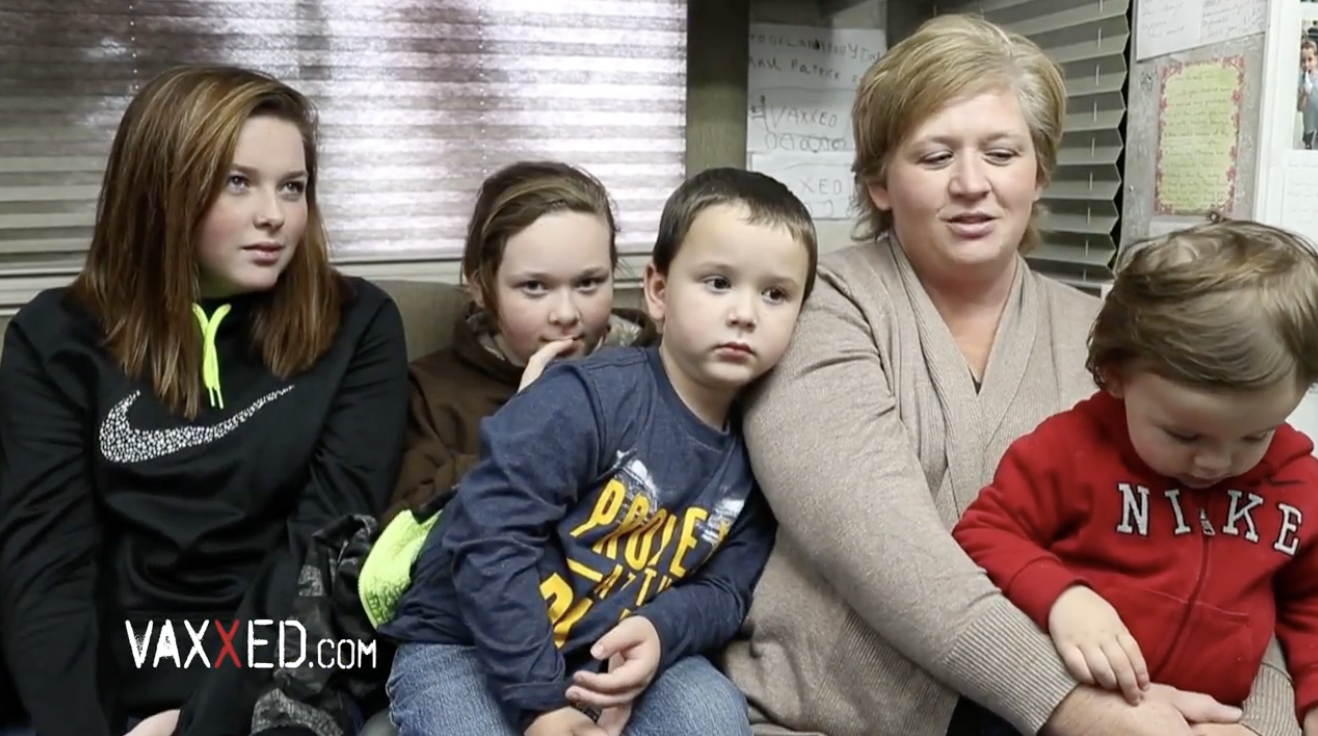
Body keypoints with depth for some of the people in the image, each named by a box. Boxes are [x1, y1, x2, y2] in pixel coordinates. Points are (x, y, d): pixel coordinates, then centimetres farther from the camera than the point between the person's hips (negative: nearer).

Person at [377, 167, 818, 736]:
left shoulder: (752, 450, -2)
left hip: (608, 656, 5)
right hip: (463, 645, -4)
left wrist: (661, 630, -20)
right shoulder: (588, 396, -23)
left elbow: (724, 588, 3)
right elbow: (490, 534, -26)